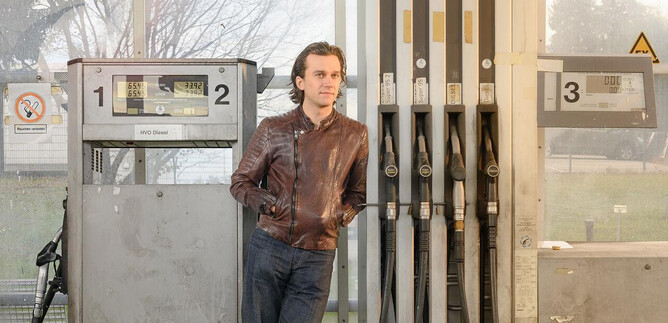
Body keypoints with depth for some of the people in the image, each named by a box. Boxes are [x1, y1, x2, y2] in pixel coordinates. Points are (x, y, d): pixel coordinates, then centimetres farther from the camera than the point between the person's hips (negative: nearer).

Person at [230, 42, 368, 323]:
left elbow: (358, 191, 18)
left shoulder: (355, 135, 4)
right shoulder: (273, 130, 1)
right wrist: (262, 201, -7)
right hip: (269, 246, 0)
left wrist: (344, 213, 1)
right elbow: (240, 182, 9)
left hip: (317, 258, 0)